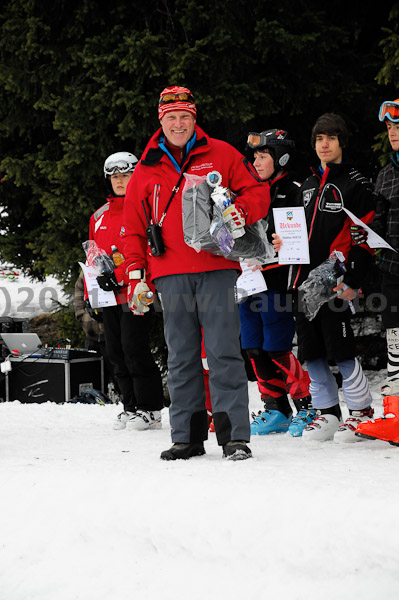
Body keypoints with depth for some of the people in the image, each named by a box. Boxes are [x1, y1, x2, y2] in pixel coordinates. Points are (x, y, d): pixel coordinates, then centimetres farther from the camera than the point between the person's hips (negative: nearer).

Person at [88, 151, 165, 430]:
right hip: (109, 295, 7)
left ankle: (149, 410, -5)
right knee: (117, 352, 7)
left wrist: (119, 276, -19)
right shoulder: (99, 216, 18)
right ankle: (131, 406, 14)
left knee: (134, 348, -11)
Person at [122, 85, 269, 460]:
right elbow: (134, 226, 17)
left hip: (216, 269, -3)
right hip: (171, 274, 3)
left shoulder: (221, 155, 8)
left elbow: (256, 192, 9)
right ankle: (187, 436, 9)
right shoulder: (146, 169, 14)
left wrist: (241, 211, -13)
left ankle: (235, 436, -9)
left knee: (223, 352, -8)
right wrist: (136, 273, 9)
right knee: (180, 357, 5)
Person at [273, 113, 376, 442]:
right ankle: (327, 412, 16)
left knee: (340, 347, -8)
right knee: (311, 349, 7)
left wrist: (351, 280, -16)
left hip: (334, 281, -7)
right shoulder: (309, 185, 20)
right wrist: (286, 242, 8)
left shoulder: (356, 184, -3)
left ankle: (362, 411, 3)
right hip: (304, 279, 7)